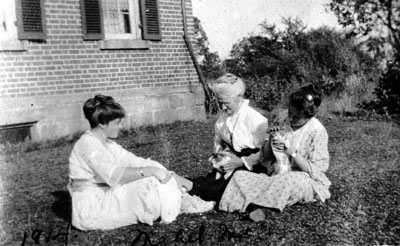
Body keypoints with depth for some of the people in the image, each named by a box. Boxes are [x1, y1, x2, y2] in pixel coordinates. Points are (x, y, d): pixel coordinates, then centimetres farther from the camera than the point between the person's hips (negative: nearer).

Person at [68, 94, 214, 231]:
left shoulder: (107, 143, 11)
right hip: (91, 210, -9)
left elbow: (135, 162, 7)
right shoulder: (88, 144, -18)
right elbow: (114, 175, -31)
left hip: (106, 199, 9)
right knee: (149, 183, -20)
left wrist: (173, 176, 0)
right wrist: (150, 170, -31)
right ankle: (185, 204, -1)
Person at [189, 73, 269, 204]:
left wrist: (240, 162, -21)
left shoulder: (256, 119, -16)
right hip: (228, 163, 8)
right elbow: (218, 143, 19)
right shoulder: (221, 119, 7)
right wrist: (217, 156, -3)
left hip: (248, 167, -7)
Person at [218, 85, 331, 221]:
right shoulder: (287, 126, 5)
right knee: (240, 176, -14)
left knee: (290, 180, -42)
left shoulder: (318, 131, -10)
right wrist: (270, 142, -13)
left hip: (308, 181, -6)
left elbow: (314, 170, -13)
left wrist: (292, 153, -21)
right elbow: (265, 159, 7)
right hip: (280, 177, 6)